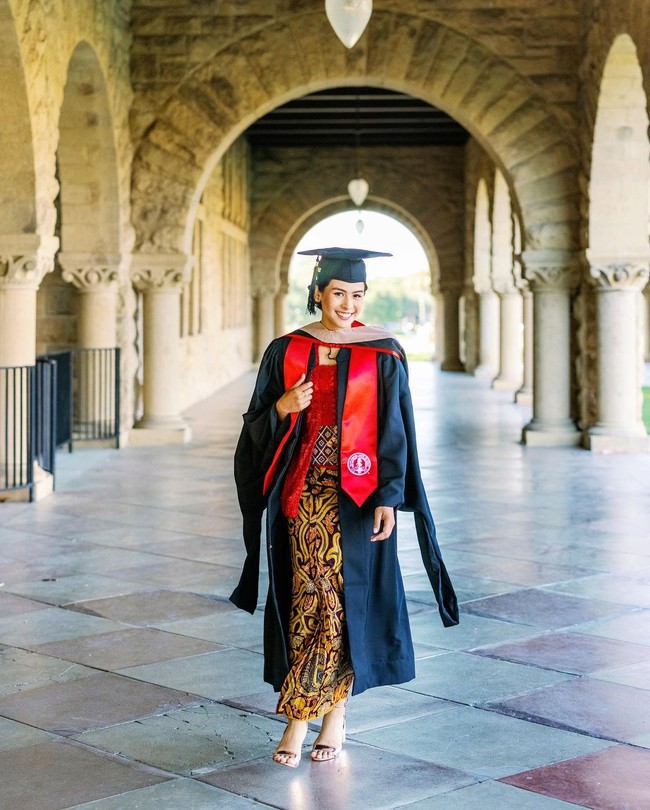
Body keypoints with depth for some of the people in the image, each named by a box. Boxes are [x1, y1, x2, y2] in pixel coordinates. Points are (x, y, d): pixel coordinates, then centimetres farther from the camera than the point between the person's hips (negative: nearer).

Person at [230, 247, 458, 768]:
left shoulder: (383, 354, 0)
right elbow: (258, 429, 7)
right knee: (310, 598, 0)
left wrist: (388, 498, -10)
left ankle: (300, 715, 6)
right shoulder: (286, 352, 5)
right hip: (303, 494, 2)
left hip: (357, 495, -2)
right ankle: (334, 712, 12)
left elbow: (395, 431, -2)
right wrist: (282, 408, -15)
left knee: (344, 598, -3)